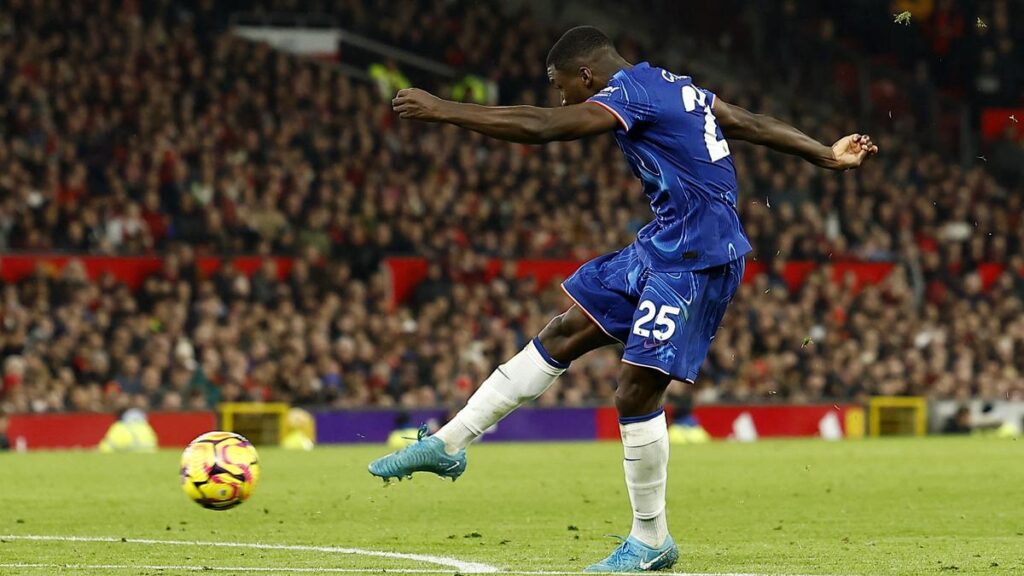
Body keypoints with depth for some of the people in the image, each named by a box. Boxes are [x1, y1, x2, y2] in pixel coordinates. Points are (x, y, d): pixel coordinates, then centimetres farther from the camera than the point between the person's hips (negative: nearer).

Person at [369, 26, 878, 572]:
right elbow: (754, 124, 19)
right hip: (663, 245, 10)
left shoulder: (632, 91, -15)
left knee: (635, 392, -8)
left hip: (697, 259, -10)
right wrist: (828, 157, 27)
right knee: (563, 333, 8)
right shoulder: (674, 87, 14)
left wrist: (442, 110, -24)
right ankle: (447, 444, 11)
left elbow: (540, 126, -26)